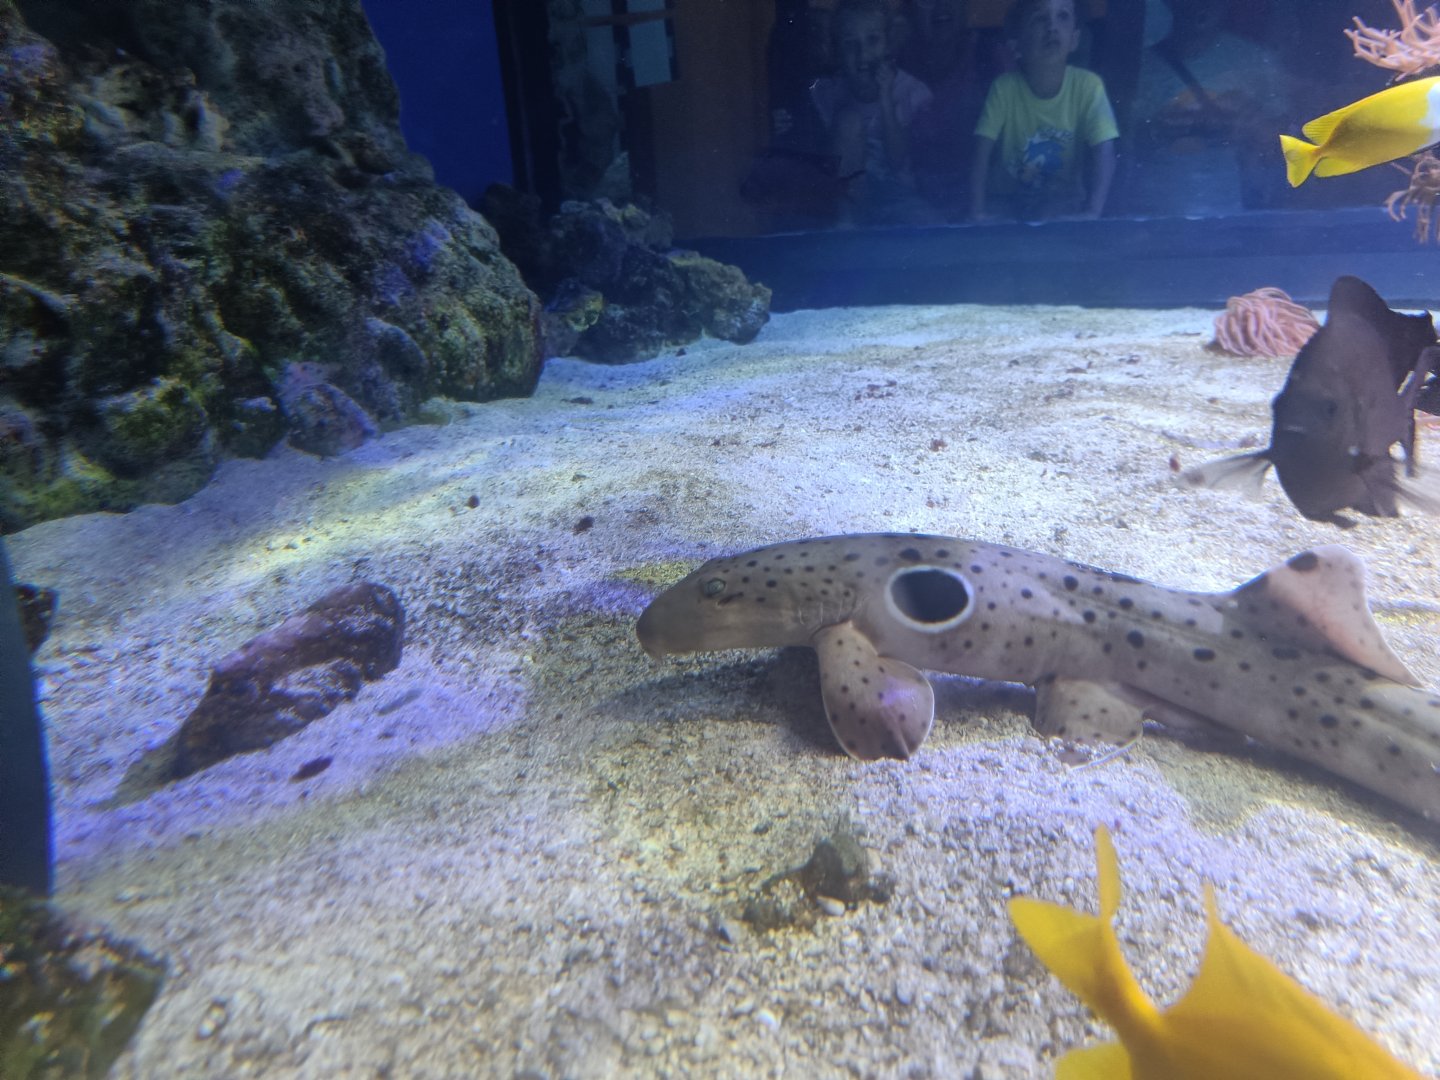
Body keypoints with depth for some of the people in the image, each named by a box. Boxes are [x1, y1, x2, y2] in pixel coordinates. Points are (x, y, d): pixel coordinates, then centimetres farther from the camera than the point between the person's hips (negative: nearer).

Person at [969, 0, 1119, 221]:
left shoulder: (1088, 85, -13)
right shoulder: (1004, 87, -12)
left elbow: (1104, 155, -18)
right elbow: (982, 155, -13)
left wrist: (1092, 212, -33)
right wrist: (977, 211, -27)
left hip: (1062, 200, -1)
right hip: (1007, 199, 1)